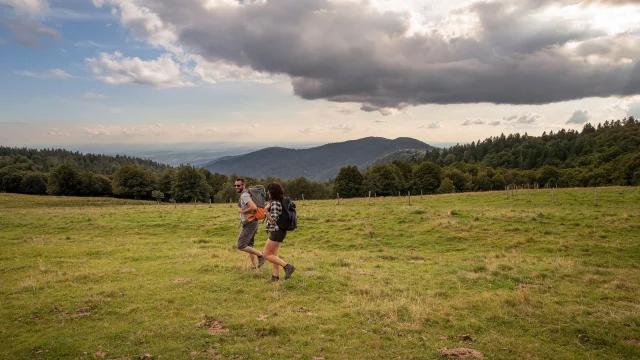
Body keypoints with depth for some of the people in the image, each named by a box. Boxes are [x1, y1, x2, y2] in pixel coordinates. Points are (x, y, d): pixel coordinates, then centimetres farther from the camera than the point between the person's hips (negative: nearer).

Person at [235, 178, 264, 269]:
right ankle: (254, 266, 20)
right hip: (252, 223, 10)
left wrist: (242, 211, -16)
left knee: (241, 247, -10)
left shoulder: (244, 195, -16)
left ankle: (260, 255, -3)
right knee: (249, 246, 17)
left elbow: (254, 207, -31)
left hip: (249, 224, -10)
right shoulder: (245, 195, 16)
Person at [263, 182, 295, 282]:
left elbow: (273, 221, -21)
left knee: (266, 254, -3)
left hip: (277, 231, -10)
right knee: (273, 254, 14)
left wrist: (266, 211, -15)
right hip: (278, 231, 10)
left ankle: (288, 266, -5)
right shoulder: (280, 201, 9)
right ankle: (275, 276, 17)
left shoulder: (275, 203, -20)